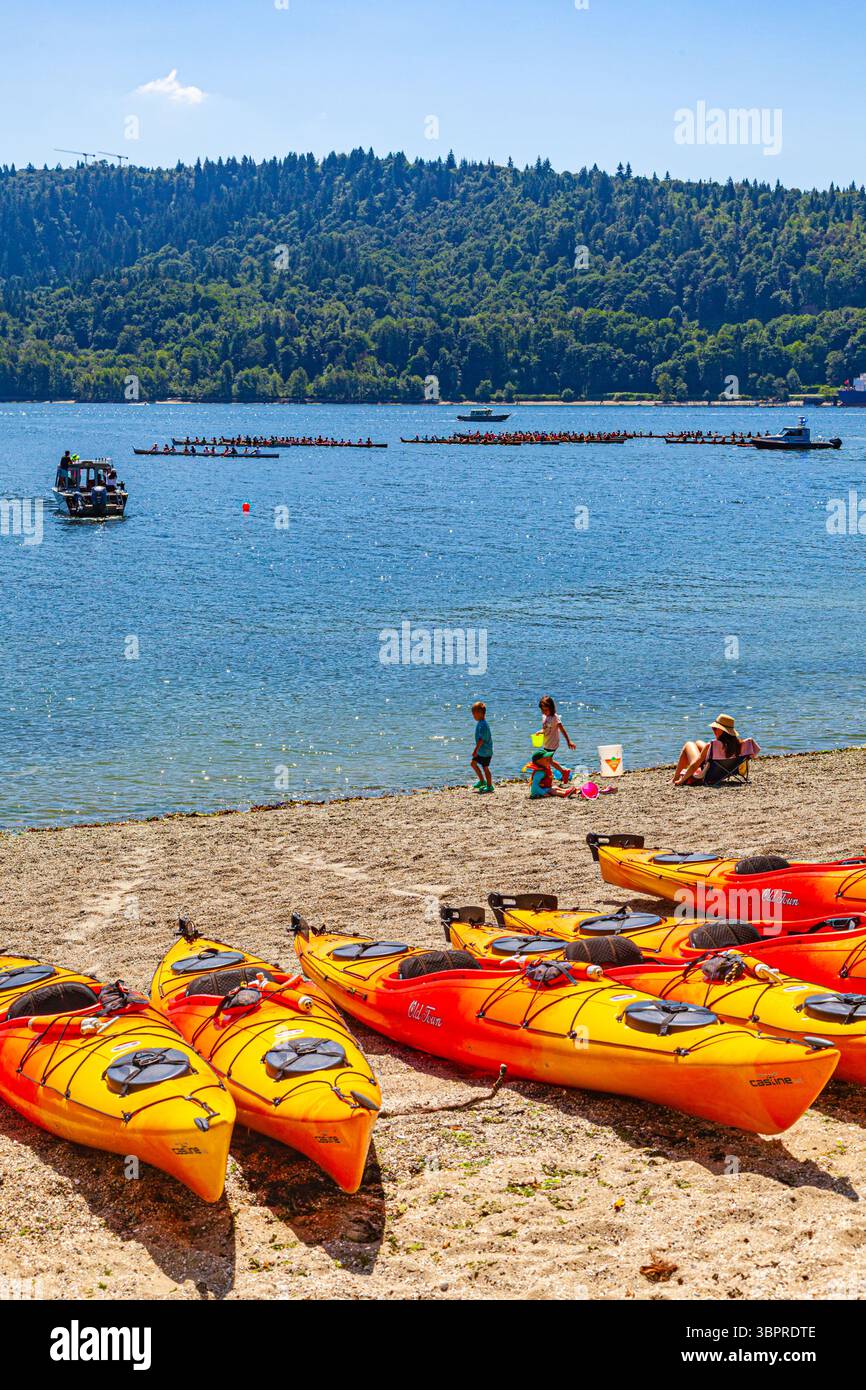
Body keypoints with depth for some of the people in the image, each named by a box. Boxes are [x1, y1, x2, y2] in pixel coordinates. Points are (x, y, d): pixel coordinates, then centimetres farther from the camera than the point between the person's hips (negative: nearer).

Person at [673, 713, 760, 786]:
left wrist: (681, 780, -15)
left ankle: (676, 778, 30)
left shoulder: (711, 745, -32)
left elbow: (694, 765, -26)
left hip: (702, 779, -6)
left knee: (688, 745, 18)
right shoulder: (738, 743, -21)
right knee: (698, 743, 26)